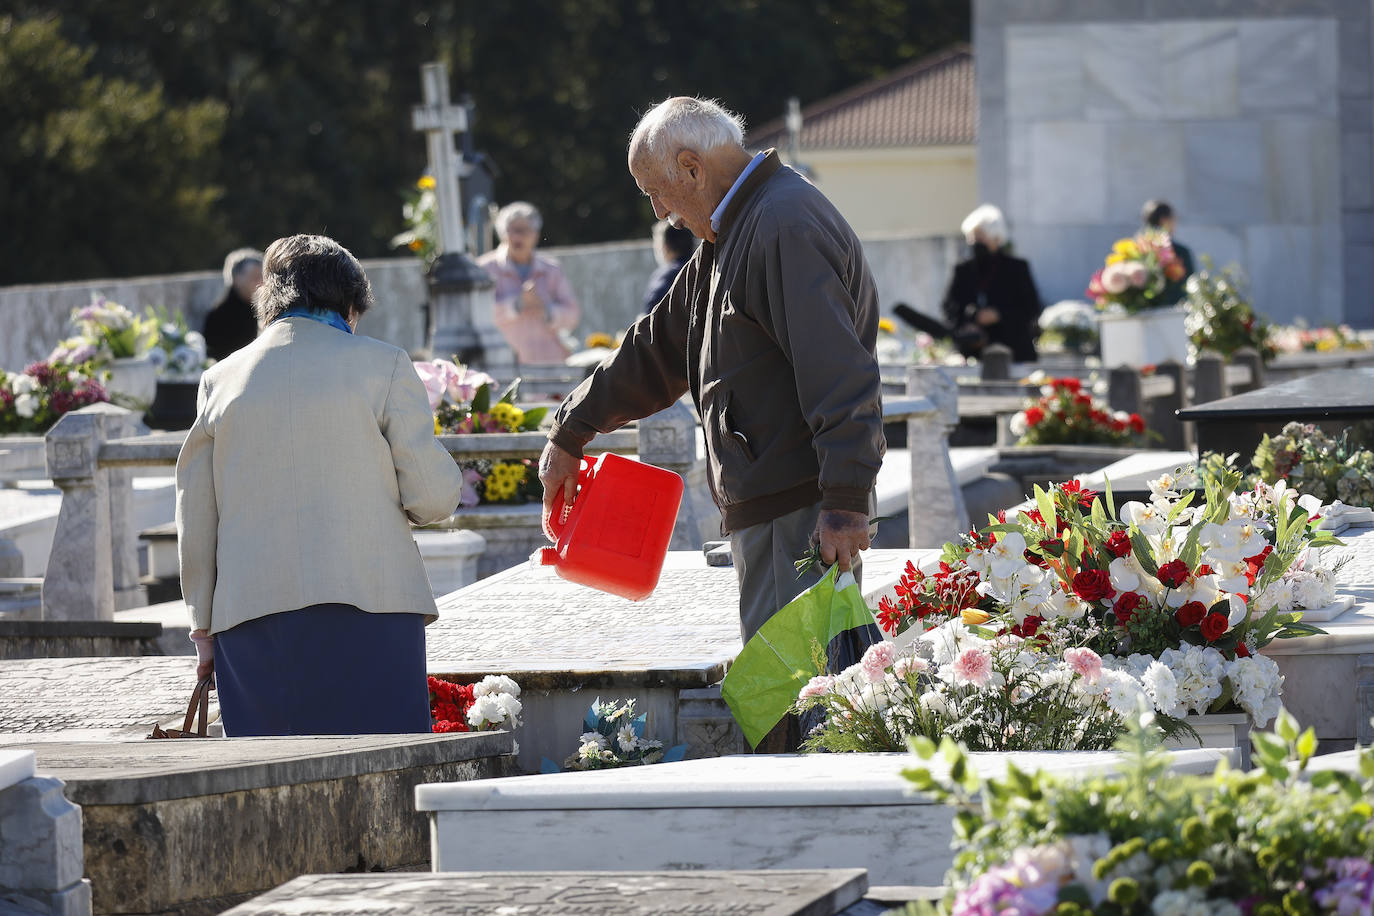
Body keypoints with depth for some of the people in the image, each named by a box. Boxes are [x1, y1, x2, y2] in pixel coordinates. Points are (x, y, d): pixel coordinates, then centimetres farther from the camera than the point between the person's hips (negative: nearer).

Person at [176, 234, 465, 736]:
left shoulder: (221, 379, 13)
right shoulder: (383, 364, 4)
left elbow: (195, 521, 13)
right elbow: (433, 494, -1)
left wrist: (204, 627, 18)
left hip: (250, 619, 3)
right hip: (368, 608, -3)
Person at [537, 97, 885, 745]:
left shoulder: (787, 228, -13)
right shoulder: (731, 237, 22)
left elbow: (840, 375, -23)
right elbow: (657, 348, 35)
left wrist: (845, 501, -29)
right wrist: (570, 434, 40)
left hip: (803, 514, -10)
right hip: (764, 510, 10)